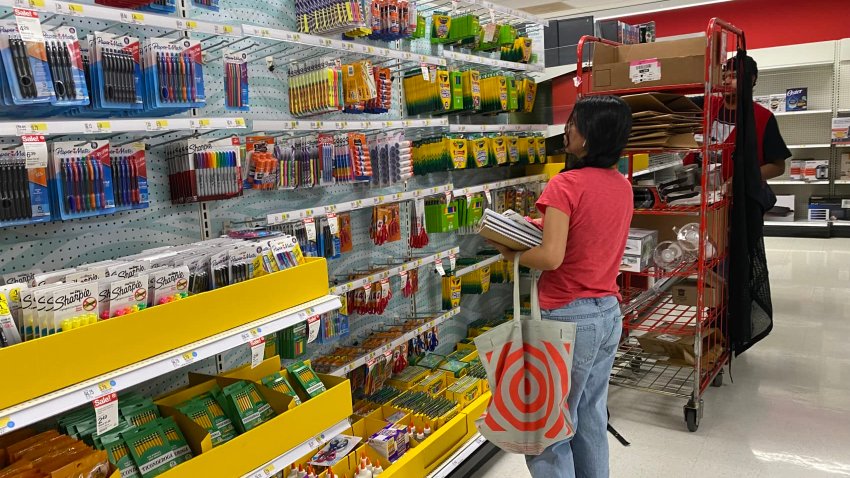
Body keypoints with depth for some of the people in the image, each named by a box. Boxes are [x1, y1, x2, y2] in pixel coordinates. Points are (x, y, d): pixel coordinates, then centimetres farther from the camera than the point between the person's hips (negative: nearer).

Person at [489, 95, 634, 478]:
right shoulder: (622, 185, 6)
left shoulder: (567, 185, -18)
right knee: (591, 419, 22)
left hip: (570, 317, -8)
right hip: (610, 312, 8)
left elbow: (551, 257, -26)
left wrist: (509, 252, -10)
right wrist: (546, 224, 8)